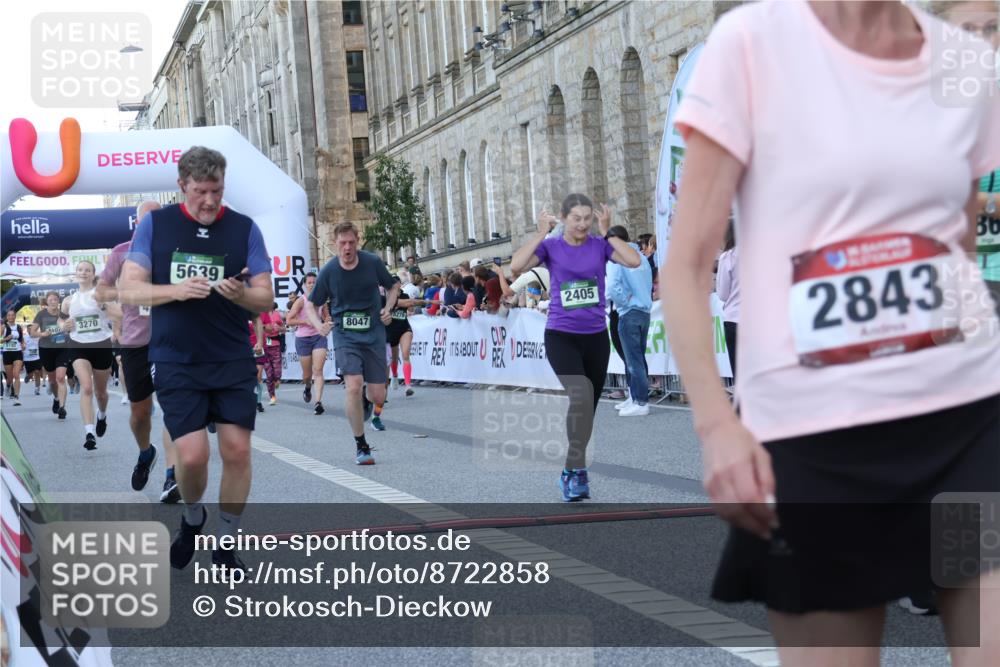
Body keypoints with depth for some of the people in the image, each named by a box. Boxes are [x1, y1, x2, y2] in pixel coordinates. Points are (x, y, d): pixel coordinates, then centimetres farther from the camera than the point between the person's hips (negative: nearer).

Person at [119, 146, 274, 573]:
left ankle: (226, 543, 16)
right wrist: (176, 290, -22)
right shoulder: (154, 224, 0)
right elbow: (128, 289, -4)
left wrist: (241, 294, -23)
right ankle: (192, 518, 23)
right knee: (192, 455, -9)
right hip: (176, 364, -1)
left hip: (233, 361, 1)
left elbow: (265, 298, 1)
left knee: (237, 450, -2)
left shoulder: (245, 229, 1)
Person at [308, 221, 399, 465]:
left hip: (374, 334, 1)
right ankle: (361, 446, -5)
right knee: (353, 387, -20)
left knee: (378, 397, -1)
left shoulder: (373, 262, -5)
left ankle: (366, 401, 40)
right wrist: (319, 325, -14)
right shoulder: (328, 271, -8)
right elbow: (311, 304, 4)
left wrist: (388, 308, -6)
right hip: (345, 336, -1)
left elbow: (393, 287, 12)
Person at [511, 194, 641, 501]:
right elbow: (516, 266, -17)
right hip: (561, 335, -3)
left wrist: (607, 232, -11)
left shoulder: (600, 245, 1)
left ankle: (571, 471, 27)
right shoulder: (551, 246, -2)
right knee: (581, 393, -26)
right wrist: (540, 233, -14)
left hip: (596, 336, 3)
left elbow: (634, 260, -14)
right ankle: (577, 469, -16)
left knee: (588, 405, 11)